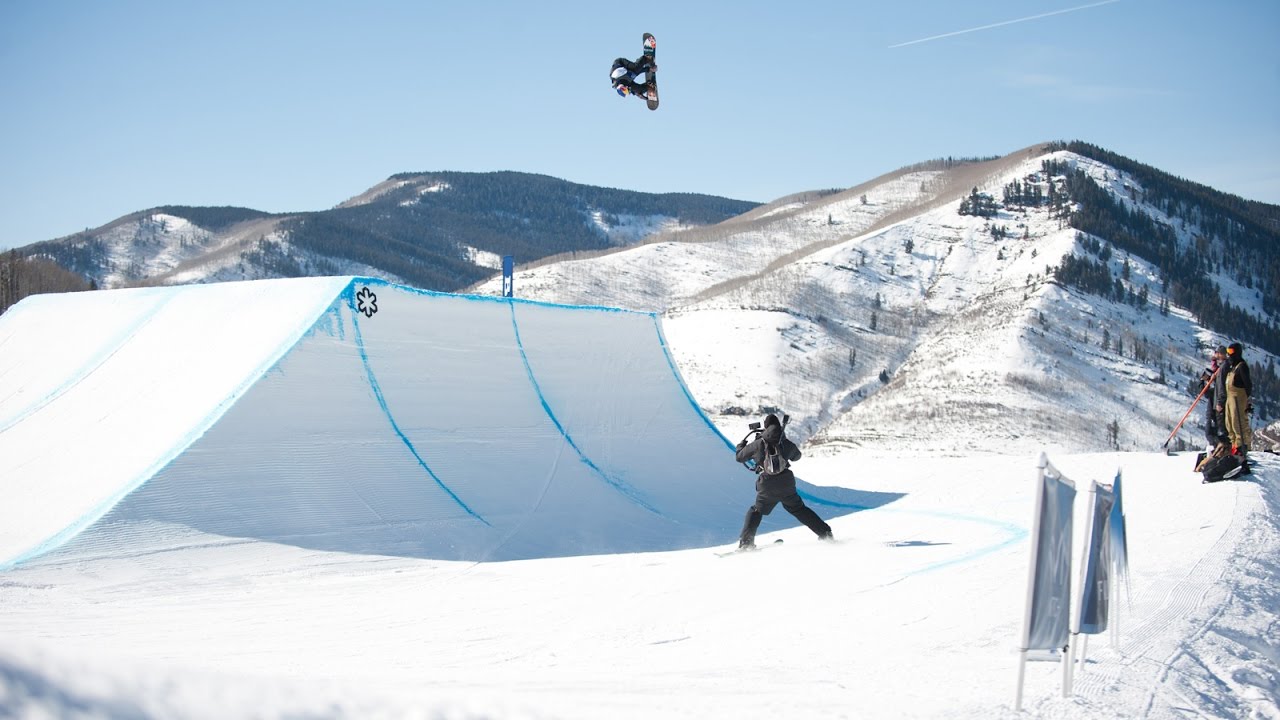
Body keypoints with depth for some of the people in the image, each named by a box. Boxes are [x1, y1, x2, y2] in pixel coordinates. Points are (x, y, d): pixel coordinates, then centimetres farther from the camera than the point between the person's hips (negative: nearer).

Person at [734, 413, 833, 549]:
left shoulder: (758, 444, -4)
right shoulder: (787, 444, 3)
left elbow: (740, 457, 8)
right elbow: (796, 456, 26)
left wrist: (741, 445, 29)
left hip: (767, 488, -2)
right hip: (787, 486, 2)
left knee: (756, 511, 15)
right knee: (800, 510, 17)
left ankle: (746, 542, 2)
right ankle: (825, 533, 15)